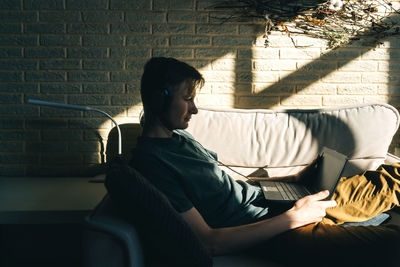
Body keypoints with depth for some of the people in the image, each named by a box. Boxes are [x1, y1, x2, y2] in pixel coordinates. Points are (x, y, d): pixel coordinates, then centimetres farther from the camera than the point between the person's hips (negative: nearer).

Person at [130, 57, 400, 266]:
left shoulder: (180, 135, 9)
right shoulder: (150, 161, -21)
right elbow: (209, 242, -24)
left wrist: (294, 179, 15)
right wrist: (293, 217, -21)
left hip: (268, 202, 10)